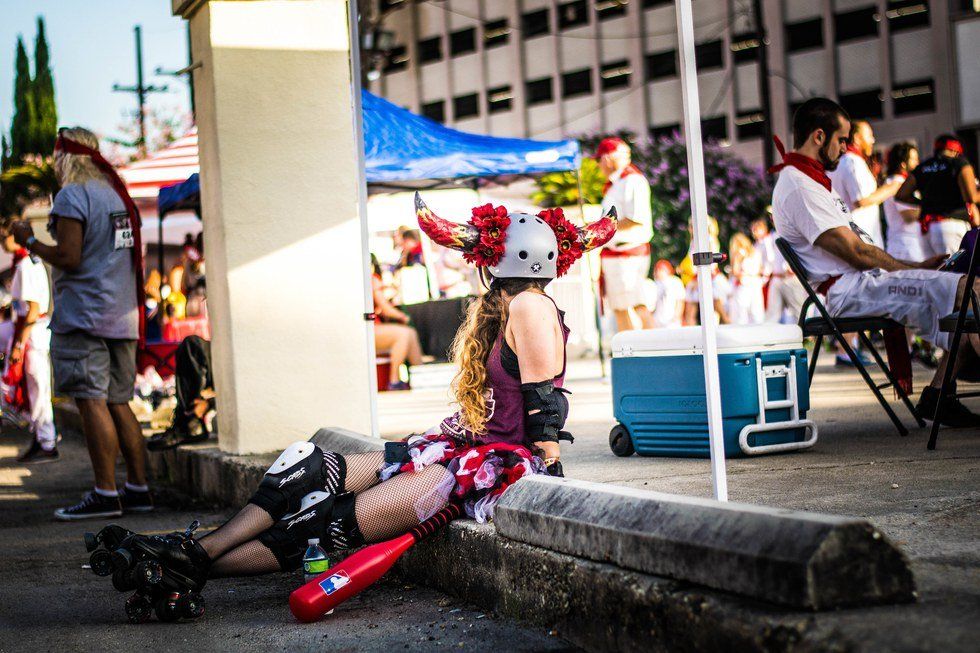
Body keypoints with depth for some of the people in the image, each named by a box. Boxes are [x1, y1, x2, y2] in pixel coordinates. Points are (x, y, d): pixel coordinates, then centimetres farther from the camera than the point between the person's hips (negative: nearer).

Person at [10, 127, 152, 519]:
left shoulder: (72, 196, -8)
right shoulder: (118, 195, 17)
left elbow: (68, 258, -16)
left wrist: (30, 242, -2)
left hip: (83, 314, -8)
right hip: (122, 316, 8)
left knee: (92, 401, -8)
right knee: (118, 403, 10)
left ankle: (105, 493, -10)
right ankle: (138, 488, 10)